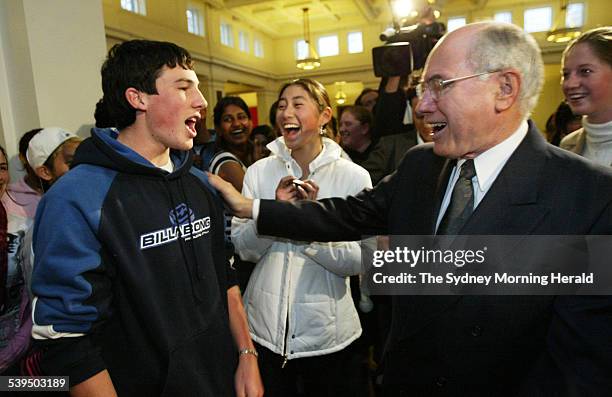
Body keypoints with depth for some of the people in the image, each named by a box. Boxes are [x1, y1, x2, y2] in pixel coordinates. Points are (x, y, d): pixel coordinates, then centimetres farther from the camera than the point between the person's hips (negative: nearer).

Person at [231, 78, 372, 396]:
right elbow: (243, 248, -5)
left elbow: (359, 261, -12)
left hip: (326, 331, -1)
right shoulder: (259, 171, -3)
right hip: (264, 326, 2)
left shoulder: (353, 176, -8)